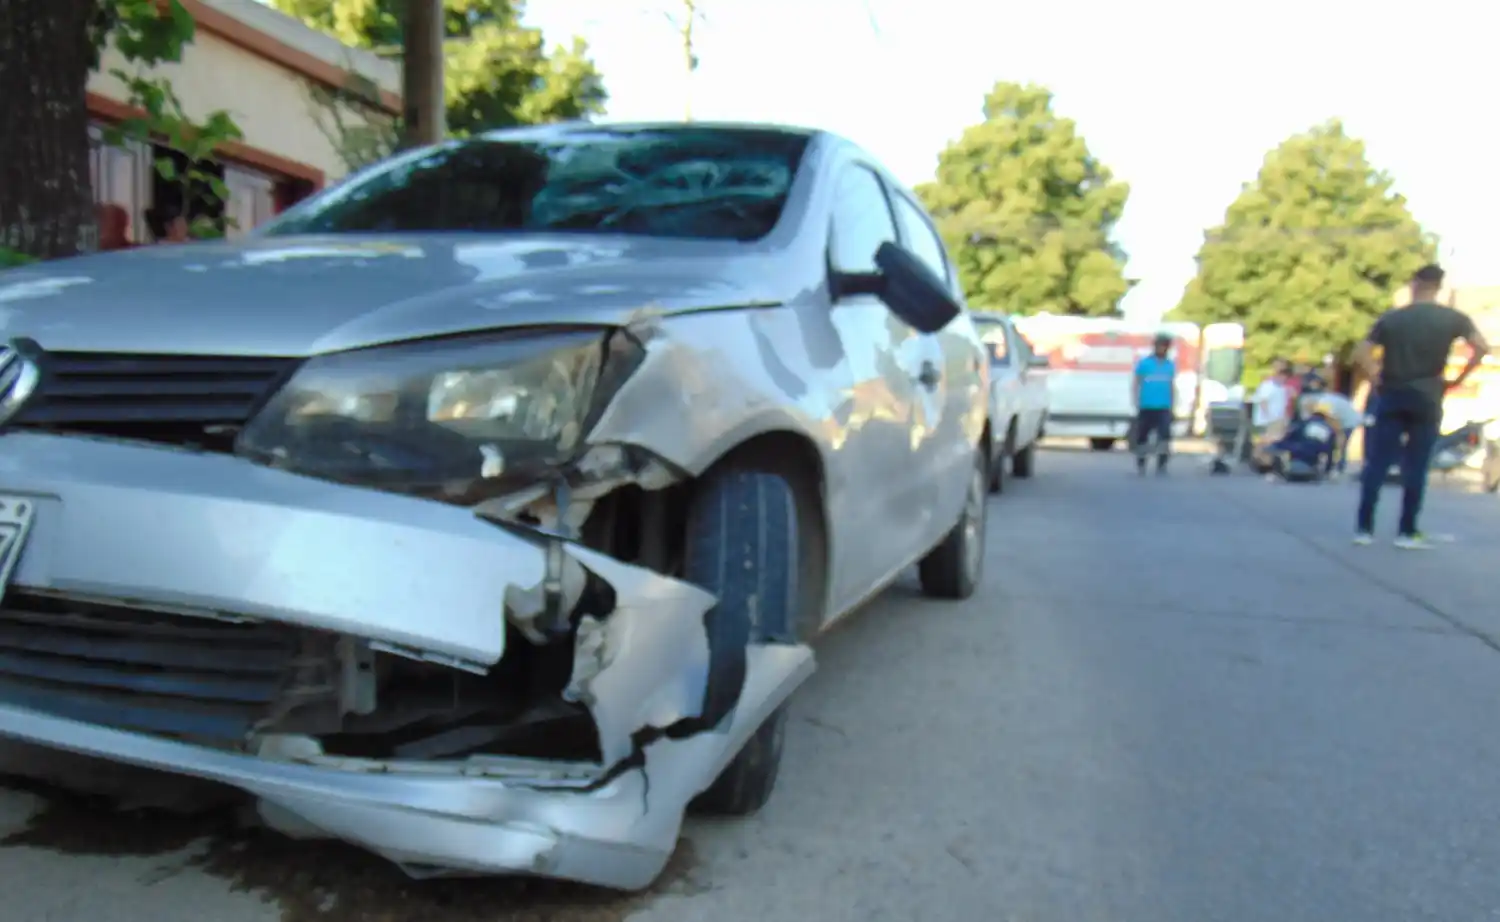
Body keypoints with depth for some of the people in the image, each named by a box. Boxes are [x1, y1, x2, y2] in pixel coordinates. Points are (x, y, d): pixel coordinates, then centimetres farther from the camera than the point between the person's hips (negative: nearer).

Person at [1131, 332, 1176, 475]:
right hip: (1146, 407, -1)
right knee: (1142, 437, 8)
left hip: (1163, 408, 1)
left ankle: (1161, 465, -11)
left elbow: (1172, 386, 15)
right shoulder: (1144, 363, -1)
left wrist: (1172, 405, 14)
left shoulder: (1170, 365, 7)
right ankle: (1140, 464, 23)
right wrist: (1137, 404, -4)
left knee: (1165, 436, -14)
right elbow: (1136, 384, 1)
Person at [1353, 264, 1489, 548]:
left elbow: (1361, 353, -4)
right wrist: (1457, 379, 0)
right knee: (1415, 468, 3)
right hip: (1427, 398, -1)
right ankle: (1407, 532, 5)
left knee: (1377, 463, 3)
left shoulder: (1391, 317, 4)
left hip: (1392, 397, 1)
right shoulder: (1454, 318, 2)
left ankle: (1364, 528, 0)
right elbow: (1482, 348, -8)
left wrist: (1378, 379, 4)